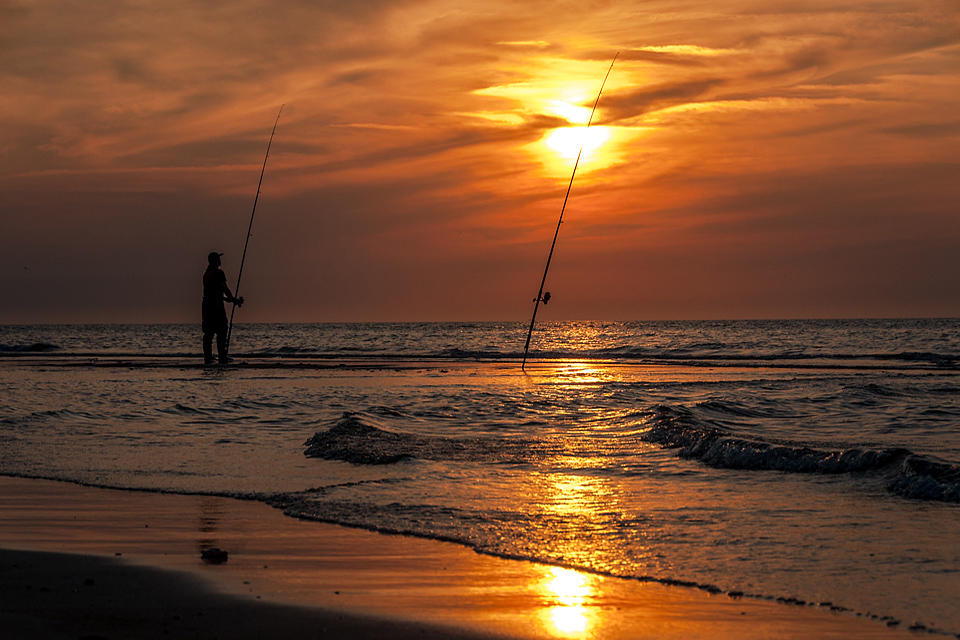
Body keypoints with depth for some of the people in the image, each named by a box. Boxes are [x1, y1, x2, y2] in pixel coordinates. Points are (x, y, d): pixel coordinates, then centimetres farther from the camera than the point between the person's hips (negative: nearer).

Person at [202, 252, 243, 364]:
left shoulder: (206, 273, 17)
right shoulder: (218, 272, -8)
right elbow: (224, 288, -11)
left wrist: (226, 298, 26)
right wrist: (234, 300, 1)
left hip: (207, 305, 8)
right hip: (217, 306, -8)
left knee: (208, 334, 7)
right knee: (221, 333, -6)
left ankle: (207, 358, 5)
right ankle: (222, 358, -10)